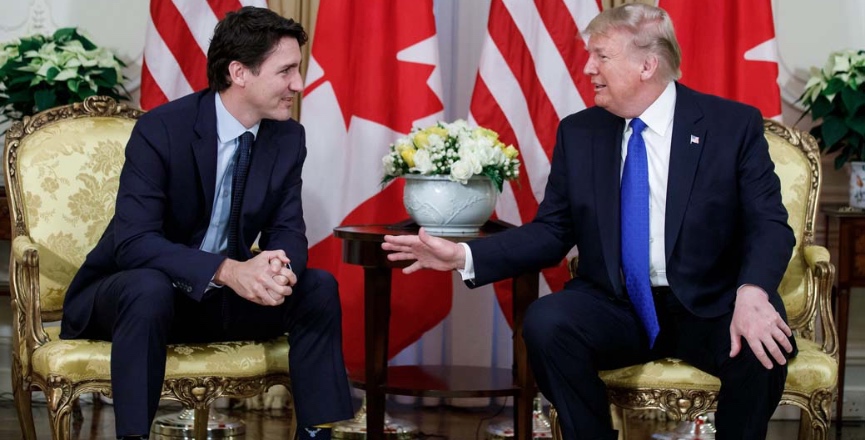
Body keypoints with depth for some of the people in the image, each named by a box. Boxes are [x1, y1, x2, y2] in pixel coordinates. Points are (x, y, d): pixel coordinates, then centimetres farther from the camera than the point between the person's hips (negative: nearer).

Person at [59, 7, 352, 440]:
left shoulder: (288, 138, -5)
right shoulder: (161, 129, -22)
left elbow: (287, 231, -5)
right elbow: (133, 242, -29)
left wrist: (280, 267, -31)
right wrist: (228, 270, -43)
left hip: (219, 298, 5)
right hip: (130, 292, -5)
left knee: (318, 287, -14)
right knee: (150, 288, -38)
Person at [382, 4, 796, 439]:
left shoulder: (734, 124, -3)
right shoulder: (578, 133, 6)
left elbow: (769, 224, -9)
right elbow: (552, 232, 7)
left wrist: (752, 293, -30)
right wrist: (464, 255, -8)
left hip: (710, 306, -2)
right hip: (616, 306, 2)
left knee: (761, 346, -32)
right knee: (544, 323, -27)